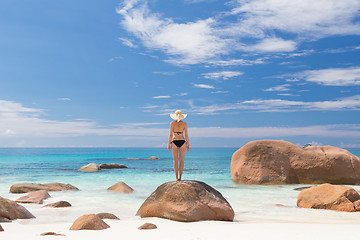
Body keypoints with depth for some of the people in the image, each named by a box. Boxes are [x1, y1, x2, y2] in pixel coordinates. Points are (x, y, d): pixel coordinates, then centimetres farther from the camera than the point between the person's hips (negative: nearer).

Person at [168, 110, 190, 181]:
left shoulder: (172, 123, -3)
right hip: (182, 142, 1)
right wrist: (188, 144, 7)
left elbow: (171, 135, -5)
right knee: (181, 160, 6)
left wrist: (168, 144, 2)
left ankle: (177, 178, 0)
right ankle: (180, 177, 2)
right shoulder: (184, 124, -1)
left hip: (174, 142, -1)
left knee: (175, 160, 4)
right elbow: (186, 135, 0)